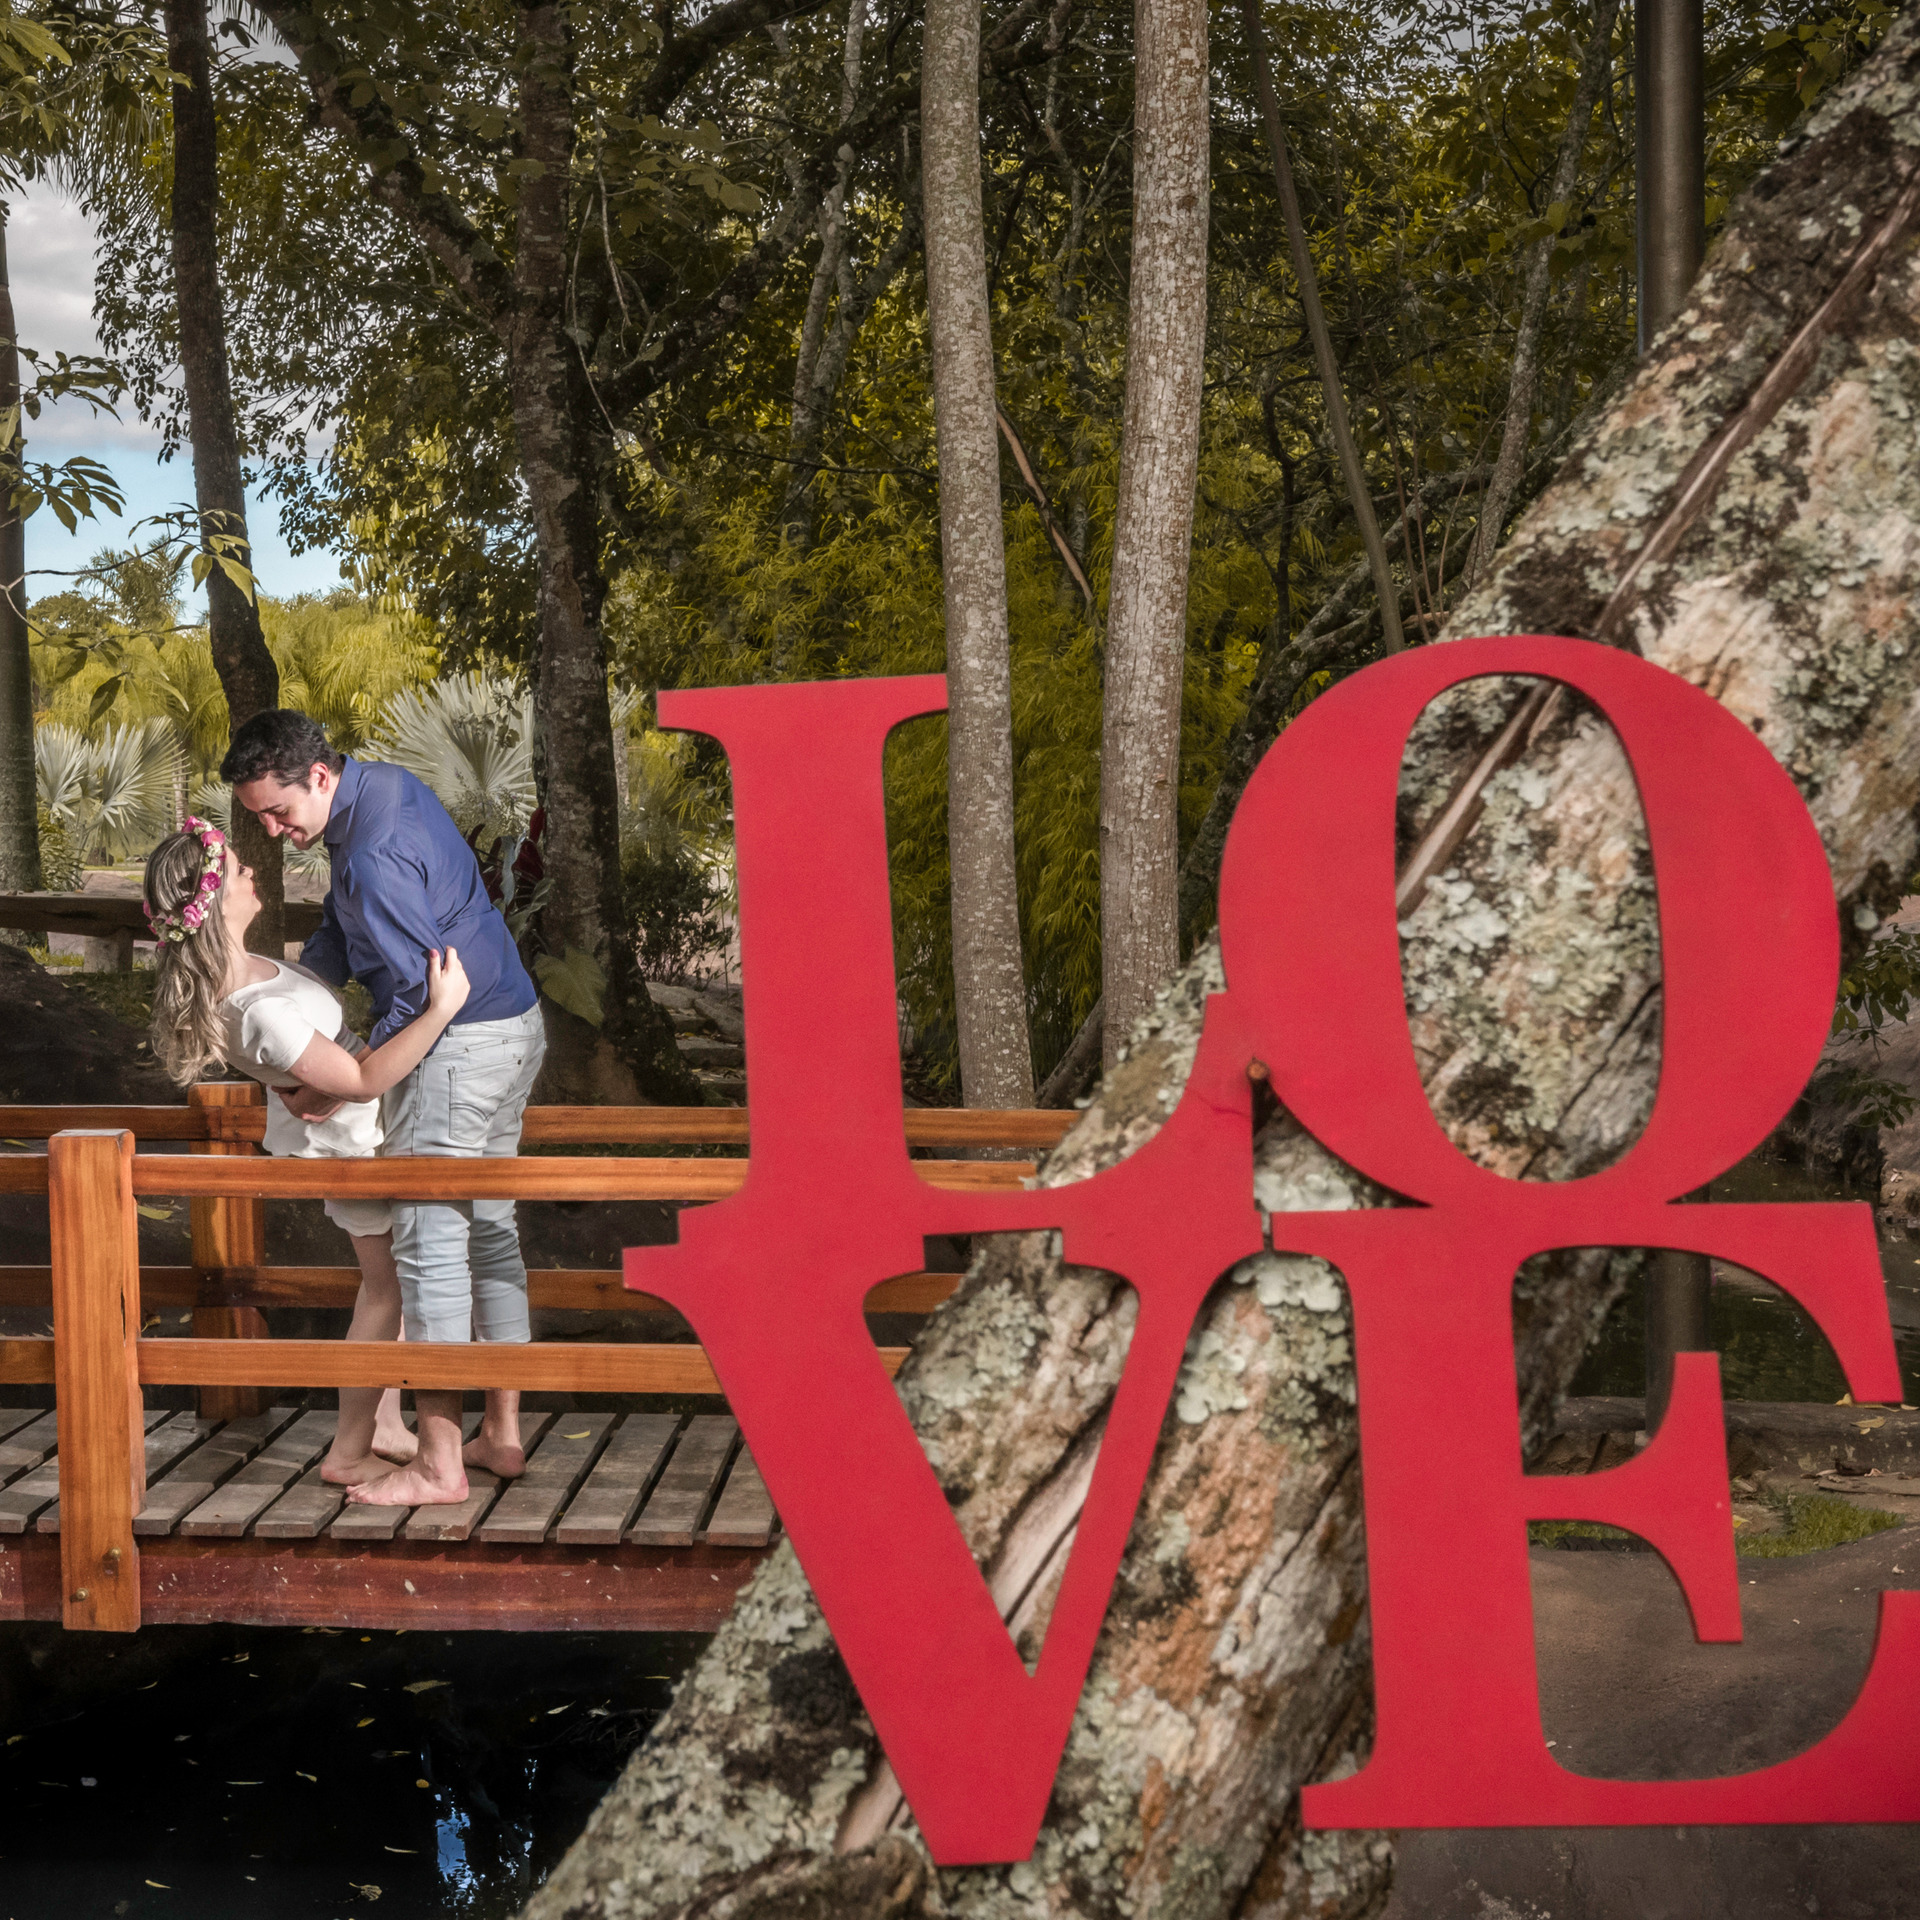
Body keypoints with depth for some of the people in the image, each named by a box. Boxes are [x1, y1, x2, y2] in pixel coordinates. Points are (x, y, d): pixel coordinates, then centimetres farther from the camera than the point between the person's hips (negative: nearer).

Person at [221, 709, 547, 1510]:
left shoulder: (374, 856, -24)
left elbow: (417, 988, -22)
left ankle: (438, 1465, 0)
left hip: (461, 1044, -11)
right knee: (487, 1227, 15)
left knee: (429, 1240, -5)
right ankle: (502, 1433, 23)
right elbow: (339, 933, 16)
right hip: (513, 1024, 11)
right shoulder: (385, 784, 8)